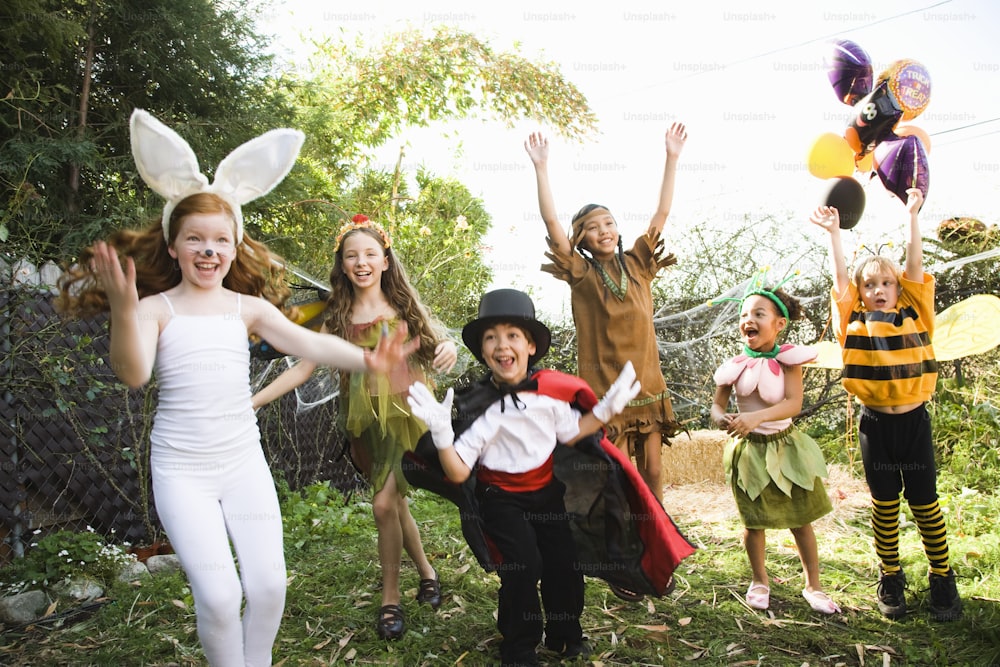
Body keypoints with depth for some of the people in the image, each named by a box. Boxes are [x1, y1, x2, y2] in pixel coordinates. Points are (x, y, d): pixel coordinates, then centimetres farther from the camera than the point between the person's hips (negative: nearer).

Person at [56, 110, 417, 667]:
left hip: (244, 461, 3)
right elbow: (134, 374, -21)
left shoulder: (248, 308, 3)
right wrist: (122, 311, -40)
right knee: (219, 596, -10)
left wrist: (364, 359, -30)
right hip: (182, 470, -2)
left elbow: (307, 342, -12)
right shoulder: (155, 308, -4)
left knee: (269, 584, -2)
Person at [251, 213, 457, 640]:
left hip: (406, 415, -3)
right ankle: (426, 572, 30)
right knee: (395, 504, 7)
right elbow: (303, 369, 5)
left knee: (384, 503, -11)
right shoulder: (338, 319, 4)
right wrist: (249, 401, -3)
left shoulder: (405, 306, 1)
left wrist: (448, 347, -20)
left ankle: (390, 600, 9)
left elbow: (439, 340, 6)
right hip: (367, 422, 3)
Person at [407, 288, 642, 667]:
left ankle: (565, 634, 32)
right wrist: (441, 433, -36)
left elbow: (570, 433, 8)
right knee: (523, 564, -17)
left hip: (547, 492, 4)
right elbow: (458, 473, -21)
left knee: (564, 560, 4)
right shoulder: (476, 405, -20)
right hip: (501, 498, -4)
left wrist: (606, 409, -2)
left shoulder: (548, 388, -11)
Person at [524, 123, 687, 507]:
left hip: (647, 385, 4)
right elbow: (551, 221, -11)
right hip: (605, 388, -3)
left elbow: (662, 213, 5)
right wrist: (541, 167, -15)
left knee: (652, 474, 11)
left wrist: (672, 157, 2)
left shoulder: (637, 264, 8)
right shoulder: (582, 274, -2)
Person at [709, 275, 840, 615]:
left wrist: (756, 417, -37)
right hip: (749, 449, 1)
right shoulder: (735, 366, -7)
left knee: (801, 518, 8)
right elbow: (717, 404, -3)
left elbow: (794, 403, -22)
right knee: (754, 520, 9)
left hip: (785, 445, 0)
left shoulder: (788, 360, -11)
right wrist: (722, 418, -27)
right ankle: (759, 581, 31)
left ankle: (813, 585, 26)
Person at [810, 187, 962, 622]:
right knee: (884, 504, 11)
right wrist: (834, 232, -10)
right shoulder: (855, 324, 0)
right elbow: (840, 277, -5)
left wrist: (912, 215, -5)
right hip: (875, 424, 0)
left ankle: (942, 578, 23)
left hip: (914, 421, 0)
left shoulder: (915, 316, 3)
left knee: (924, 501, 8)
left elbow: (915, 267, -2)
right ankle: (890, 579, 24)